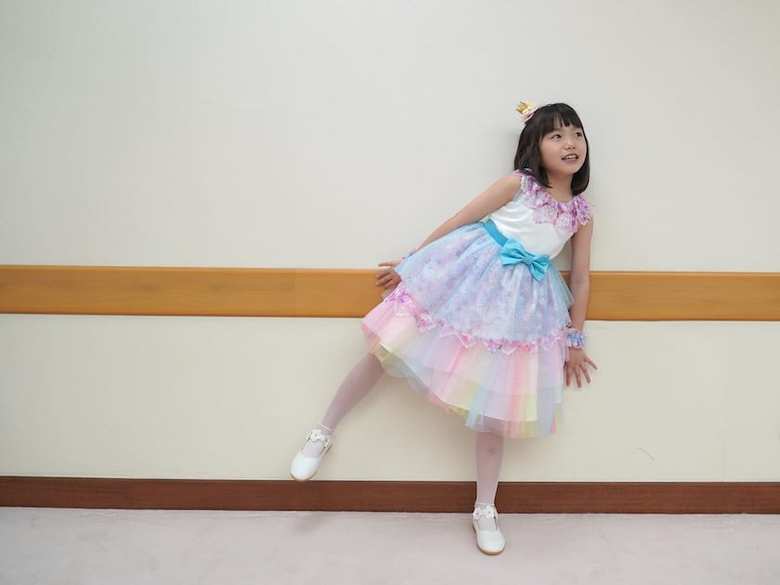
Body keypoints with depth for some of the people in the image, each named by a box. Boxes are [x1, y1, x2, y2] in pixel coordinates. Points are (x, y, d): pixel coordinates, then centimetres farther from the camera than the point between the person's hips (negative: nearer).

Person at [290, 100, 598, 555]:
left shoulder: (583, 211, 5)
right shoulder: (518, 184, -4)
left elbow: (581, 279, 11)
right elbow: (459, 221, -1)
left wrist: (574, 339, 13)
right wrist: (409, 262, 1)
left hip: (519, 300, 2)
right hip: (463, 275, -2)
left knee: (495, 404, 5)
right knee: (386, 348, 0)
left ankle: (485, 510, 21)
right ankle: (324, 433, 21)